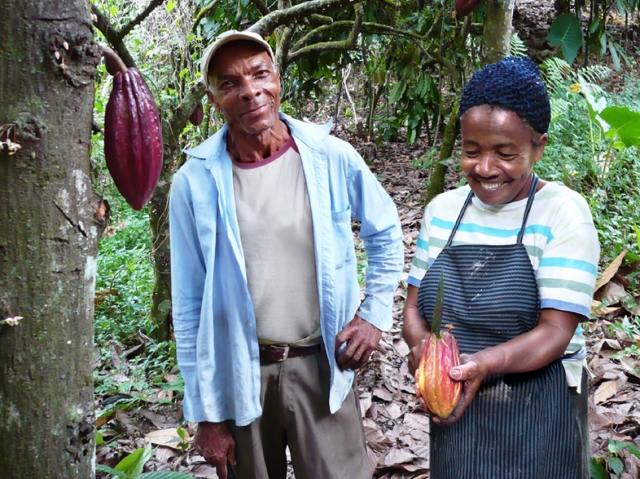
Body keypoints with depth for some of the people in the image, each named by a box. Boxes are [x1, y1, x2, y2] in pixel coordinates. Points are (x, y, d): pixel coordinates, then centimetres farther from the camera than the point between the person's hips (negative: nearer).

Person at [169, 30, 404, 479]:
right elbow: (190, 307, -2)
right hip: (239, 376, 0)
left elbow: (386, 233, 11)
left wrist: (374, 313, 3)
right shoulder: (195, 183, -8)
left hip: (322, 366, 0)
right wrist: (205, 413, 0)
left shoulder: (332, 158, -7)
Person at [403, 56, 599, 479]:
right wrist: (422, 343, -19)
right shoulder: (443, 210, 3)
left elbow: (556, 331, -17)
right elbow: (415, 305, 4)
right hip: (454, 412, 4)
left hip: (538, 415, -4)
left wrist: (482, 363, -34)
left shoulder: (563, 213, -11)